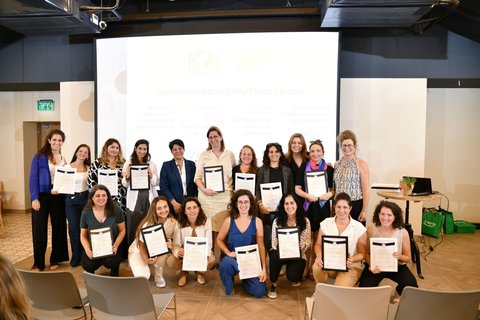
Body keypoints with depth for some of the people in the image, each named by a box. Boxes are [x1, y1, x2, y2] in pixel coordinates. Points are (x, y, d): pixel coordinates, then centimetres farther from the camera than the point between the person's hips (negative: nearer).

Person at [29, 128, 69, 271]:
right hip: (42, 196, -3)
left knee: (58, 227, 10)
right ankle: (38, 263, 13)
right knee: (39, 229, 2)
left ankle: (55, 259, 24)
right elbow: (33, 178, -7)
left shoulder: (64, 158, 7)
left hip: (59, 197, 4)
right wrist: (34, 198, -13)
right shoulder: (40, 156, -3)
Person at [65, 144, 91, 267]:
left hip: (85, 198, 2)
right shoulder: (67, 167, 1)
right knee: (74, 228, -1)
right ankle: (76, 257, 16)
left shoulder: (89, 168, 7)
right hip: (71, 199, -1)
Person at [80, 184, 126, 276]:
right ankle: (91, 277, 16)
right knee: (88, 265, -26)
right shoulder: (86, 213, -4)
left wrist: (116, 245, -17)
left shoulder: (116, 210, -7)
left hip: (111, 248, -1)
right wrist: (87, 249, -15)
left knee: (110, 262, -31)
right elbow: (83, 235, 4)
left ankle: (114, 276, 10)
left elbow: (122, 230, 0)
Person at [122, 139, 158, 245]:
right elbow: (125, 184, 5)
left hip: (149, 198, 1)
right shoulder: (128, 163, 6)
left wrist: (151, 176, -11)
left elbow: (156, 183, 8)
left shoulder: (152, 164, 11)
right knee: (133, 228, -1)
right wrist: (127, 177, -16)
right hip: (134, 199, -1)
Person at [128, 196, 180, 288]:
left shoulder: (173, 221, -17)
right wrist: (147, 260, -37)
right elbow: (141, 246, -19)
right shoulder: (147, 224, -27)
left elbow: (170, 239, -3)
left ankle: (159, 276, 4)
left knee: (176, 265, -26)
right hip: (138, 252, -3)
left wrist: (170, 244, -28)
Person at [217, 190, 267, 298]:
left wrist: (264, 269, -10)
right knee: (226, 263, -38)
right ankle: (228, 288, -3)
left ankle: (246, 279, 21)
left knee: (259, 292, -15)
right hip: (233, 259, -1)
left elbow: (261, 246, -4)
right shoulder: (229, 221, -4)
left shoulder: (257, 221, -5)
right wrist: (228, 252, -12)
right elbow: (219, 239, 6)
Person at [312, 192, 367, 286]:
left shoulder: (359, 227, -7)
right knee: (317, 267, -30)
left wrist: (352, 259, -24)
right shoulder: (326, 223, 0)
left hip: (351, 267, -3)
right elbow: (318, 244, 6)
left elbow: (362, 253, -2)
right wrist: (319, 256, -17)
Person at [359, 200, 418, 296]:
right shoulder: (371, 230, -13)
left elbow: (408, 257, -1)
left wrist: (399, 257, -24)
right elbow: (366, 253, -4)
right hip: (376, 266, -1)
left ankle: (397, 294, 15)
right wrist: (371, 265, -25)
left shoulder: (403, 232, -12)